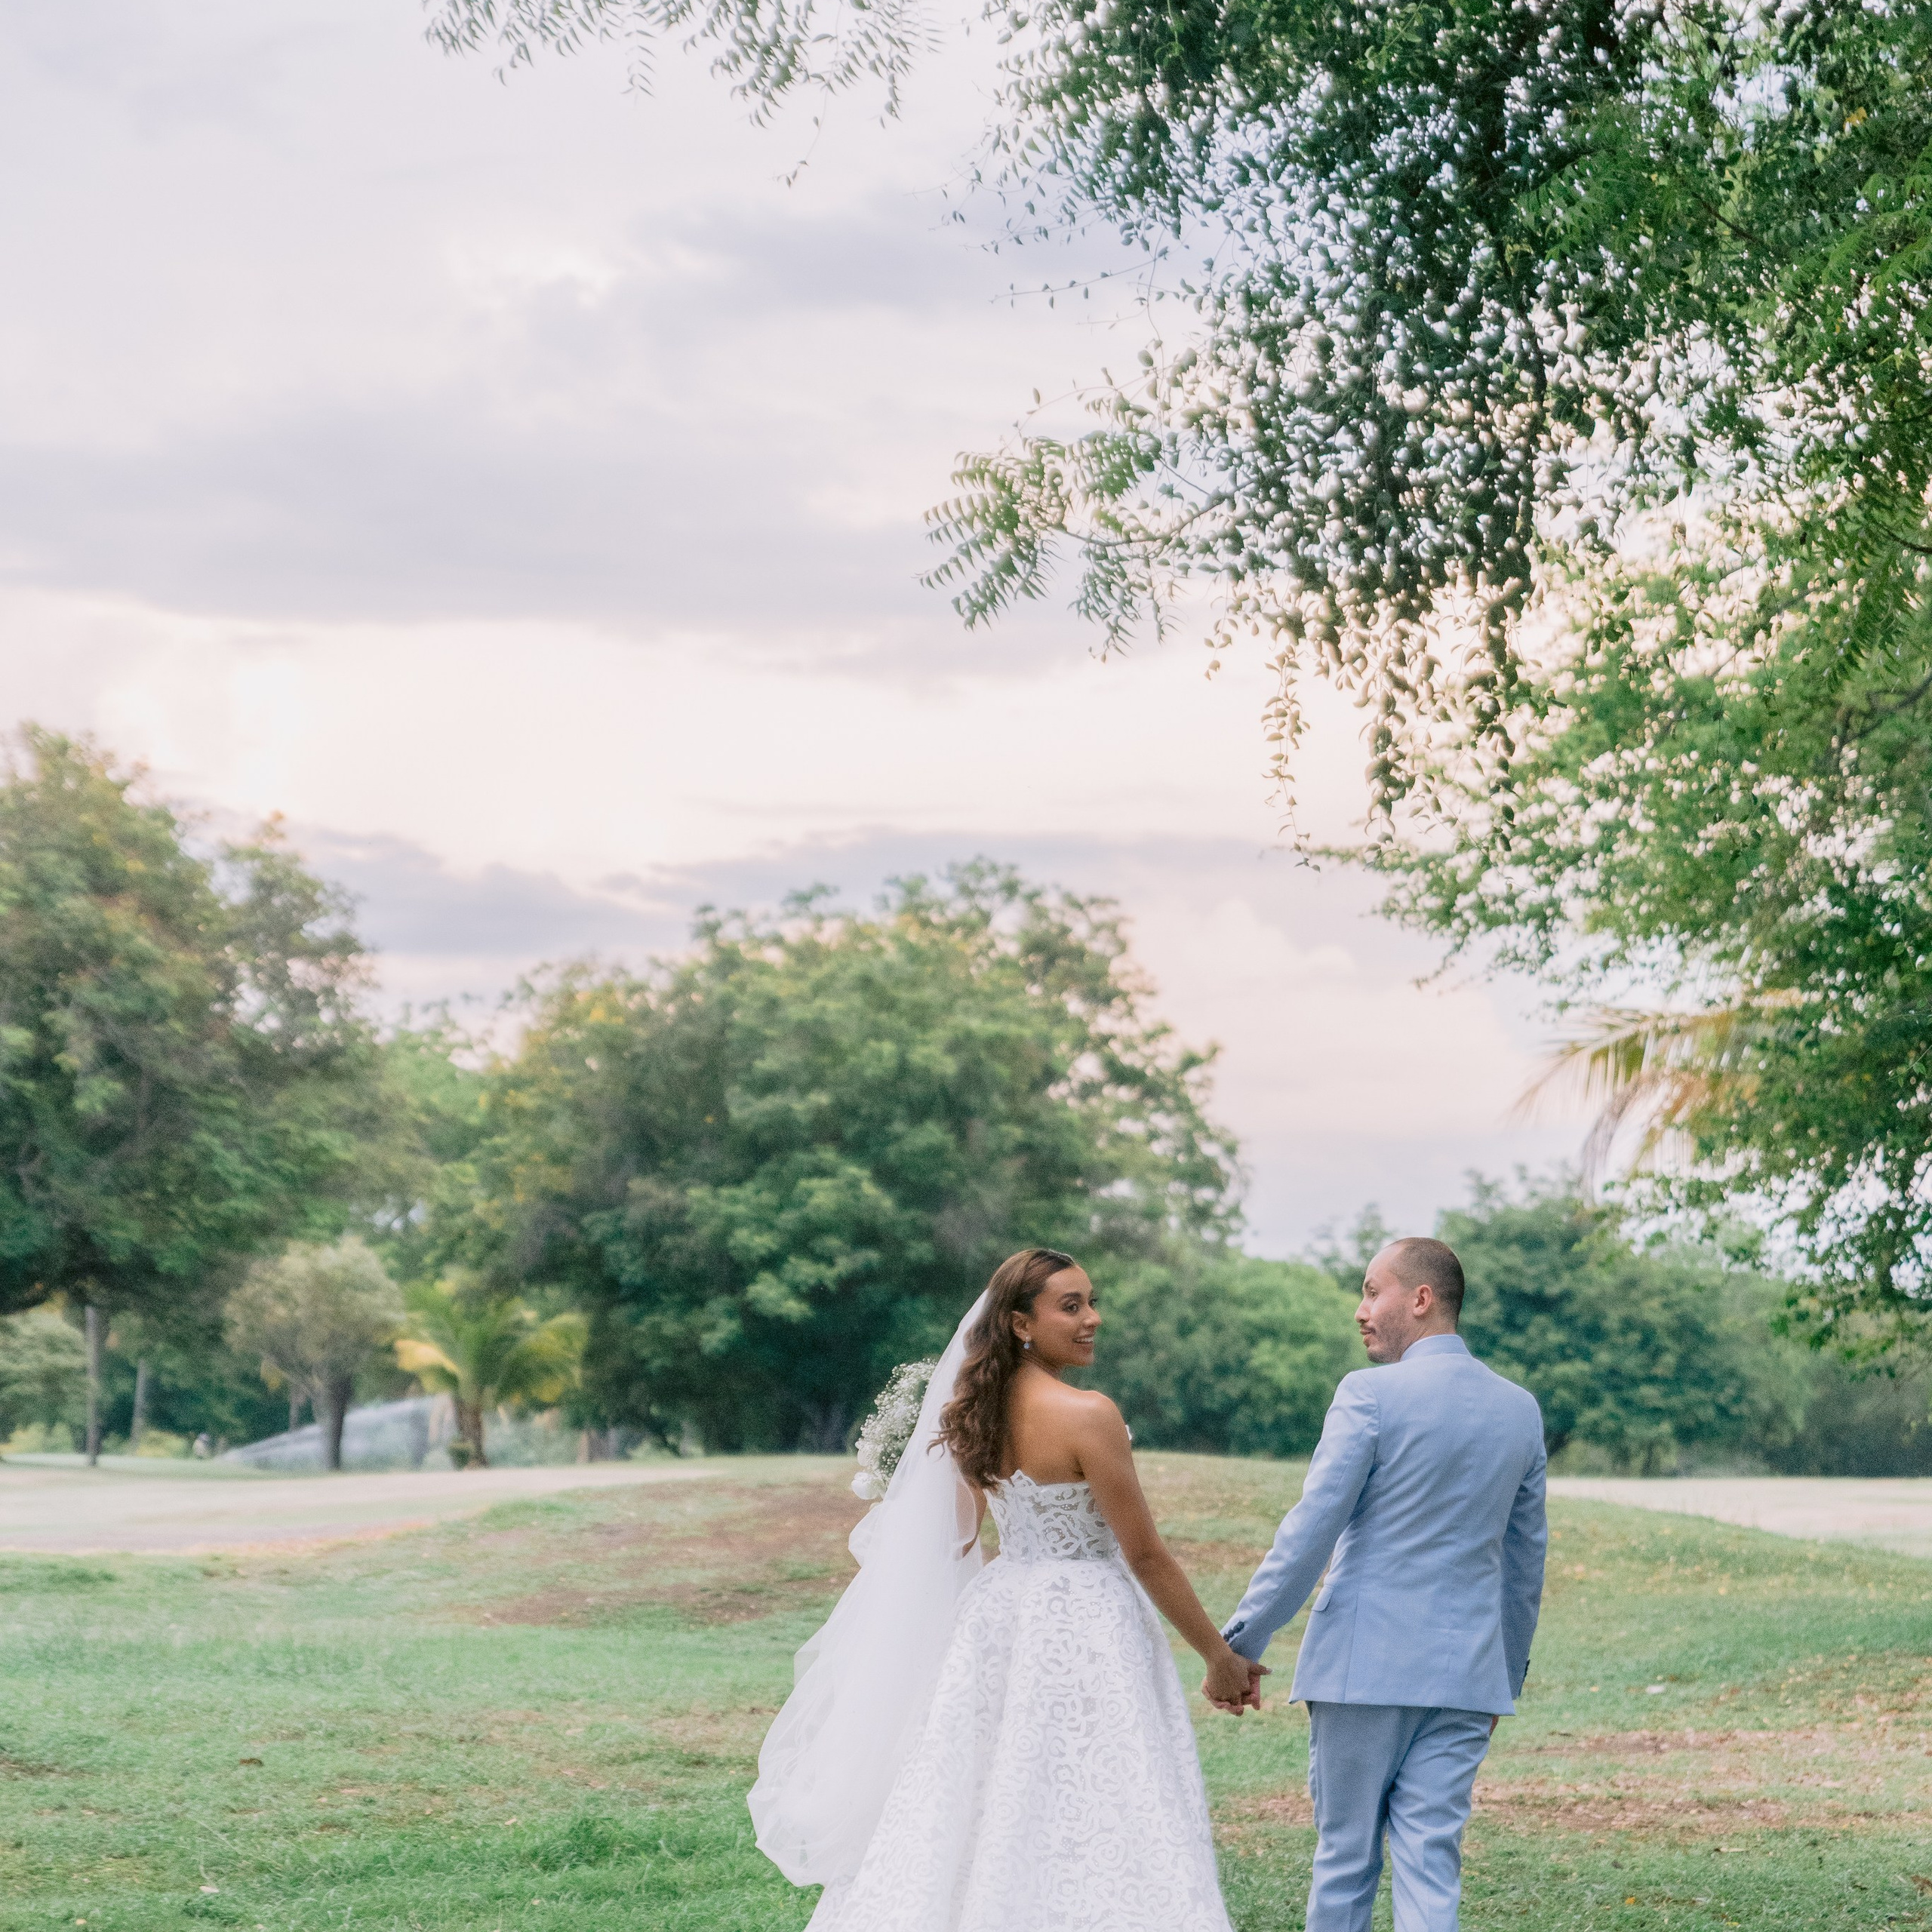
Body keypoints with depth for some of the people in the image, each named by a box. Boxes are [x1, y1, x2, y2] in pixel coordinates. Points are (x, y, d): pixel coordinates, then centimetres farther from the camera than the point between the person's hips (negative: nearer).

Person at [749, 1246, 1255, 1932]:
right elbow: (1145, 1555, -12)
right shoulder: (1088, 1416, -16)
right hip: (1081, 1627, -7)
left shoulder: (977, 1411, 5)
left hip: (996, 1612, 8)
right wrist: (1220, 1656, -3)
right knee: (1093, 1841, -4)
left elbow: (953, 1541, 15)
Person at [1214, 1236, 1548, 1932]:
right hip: (1466, 1676, 4)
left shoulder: (1370, 1395, -9)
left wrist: (1241, 1641, -6)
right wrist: (1507, 1676, 25)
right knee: (1431, 1864, 2)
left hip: (1364, 1665, -4)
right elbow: (1526, 1559, 16)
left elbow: (1311, 1529, -11)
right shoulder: (1521, 1410, 9)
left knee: (1345, 1857, 8)